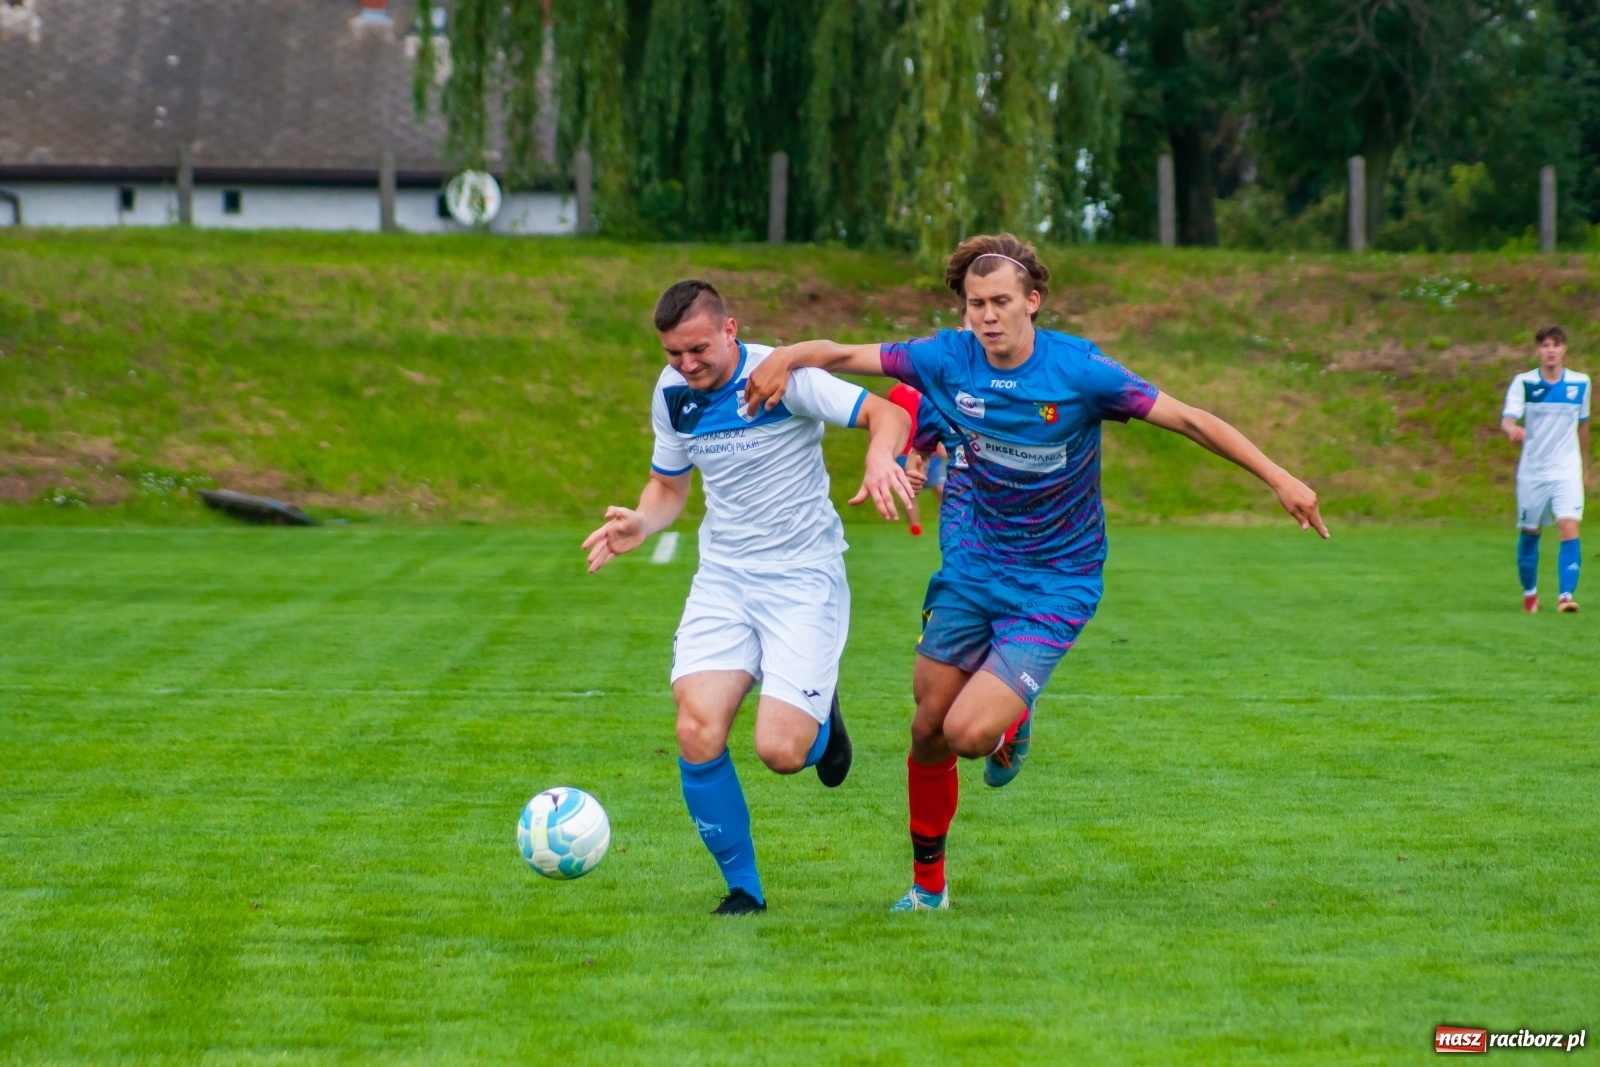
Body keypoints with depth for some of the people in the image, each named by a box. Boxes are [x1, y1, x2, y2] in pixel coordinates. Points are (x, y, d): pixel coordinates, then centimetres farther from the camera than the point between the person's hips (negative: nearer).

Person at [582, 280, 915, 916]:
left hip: (803, 578, -5)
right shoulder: (672, 395, 3)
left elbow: (888, 412, -18)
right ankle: (742, 888, 4)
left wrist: (881, 457, -40)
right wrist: (640, 524, -5)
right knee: (697, 733, -14)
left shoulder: (781, 375, -15)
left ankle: (820, 721, 24)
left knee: (780, 751, -15)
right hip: (722, 578, 5)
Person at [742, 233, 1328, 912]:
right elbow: (846, 356, 0)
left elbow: (1188, 420, -14)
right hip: (968, 569, 4)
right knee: (929, 733, 7)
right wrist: (787, 357, -20)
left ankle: (1013, 718, 18)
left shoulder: (1079, 369, -17)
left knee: (969, 733, -19)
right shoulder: (950, 358, -7)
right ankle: (927, 886, 27)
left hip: (1052, 587, -4)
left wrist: (1279, 479, -17)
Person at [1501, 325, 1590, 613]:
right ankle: (1529, 592, 31)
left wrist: (1584, 466, 21)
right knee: (1530, 533, 10)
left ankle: (1566, 594, -20)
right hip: (1532, 471, 0)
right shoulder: (1523, 382, -6)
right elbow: (1507, 418, -19)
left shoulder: (1580, 383, 1)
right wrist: (1512, 429, -43)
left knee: (1570, 529, -17)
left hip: (1567, 471, 0)